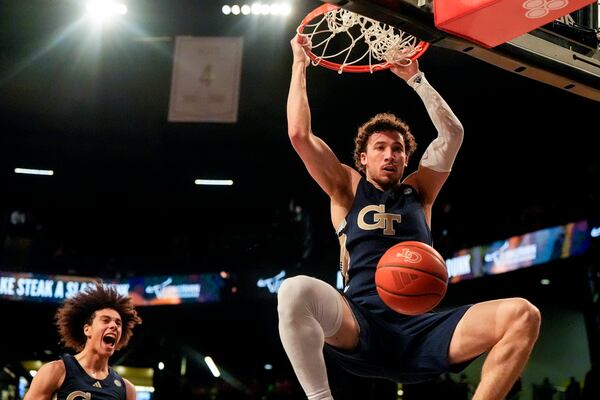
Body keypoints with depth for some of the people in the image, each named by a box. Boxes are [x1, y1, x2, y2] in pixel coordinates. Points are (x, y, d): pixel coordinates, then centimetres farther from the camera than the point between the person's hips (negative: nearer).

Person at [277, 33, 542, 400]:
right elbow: (300, 134, 10)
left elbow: (452, 134, 19)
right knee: (295, 291, -36)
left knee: (523, 315, -23)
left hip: (420, 331, 2)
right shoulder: (348, 190, 18)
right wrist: (300, 64, 17)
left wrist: (415, 78, 20)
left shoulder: (418, 191, 25)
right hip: (359, 329, -2)